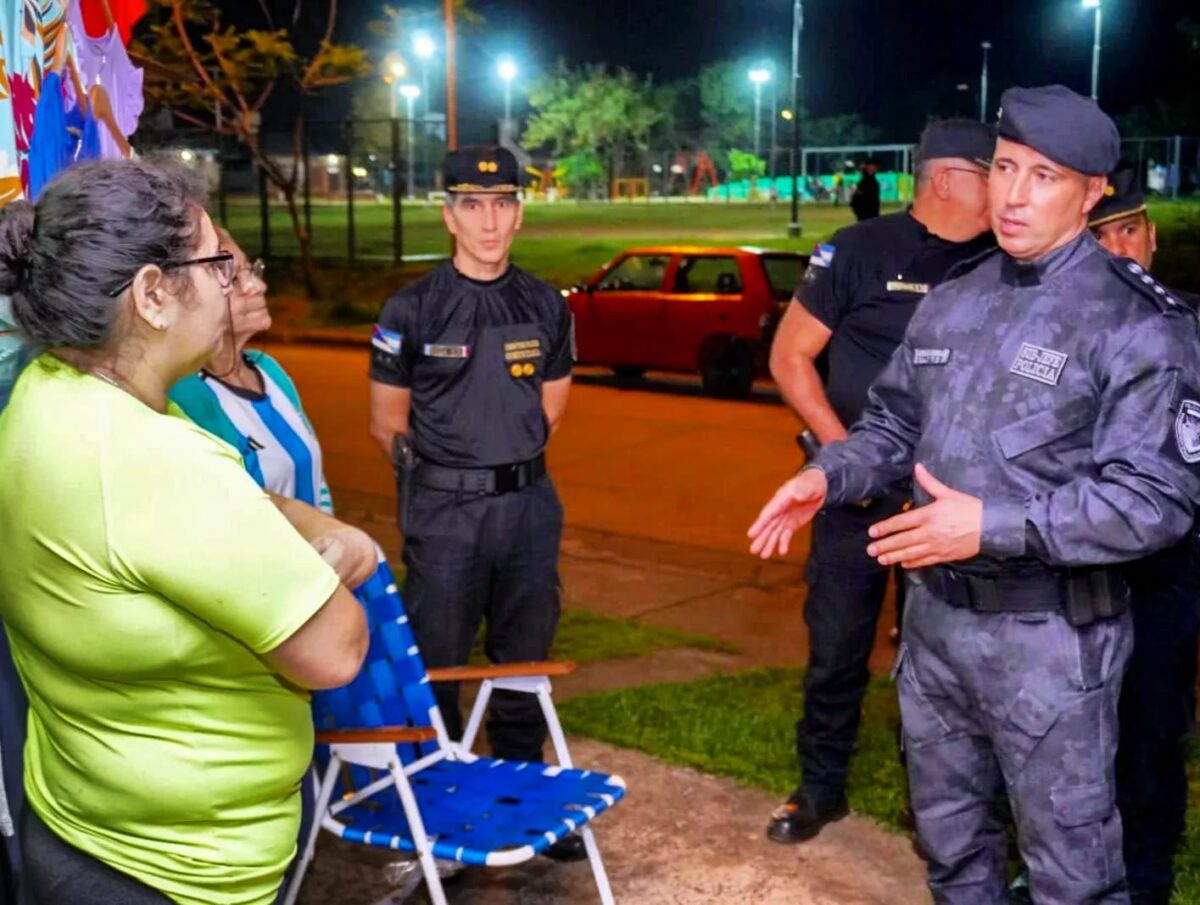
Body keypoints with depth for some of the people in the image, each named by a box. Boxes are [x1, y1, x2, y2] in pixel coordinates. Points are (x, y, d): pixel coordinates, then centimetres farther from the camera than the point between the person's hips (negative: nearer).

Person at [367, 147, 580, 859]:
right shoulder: (413, 310, -6)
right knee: (435, 665, 5)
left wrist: (508, 456, 12)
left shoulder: (546, 307, 5)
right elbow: (388, 422, 0)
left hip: (530, 503, 4)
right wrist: (445, 465, 7)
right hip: (444, 508, -3)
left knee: (525, 661, 14)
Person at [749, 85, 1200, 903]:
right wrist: (828, 476, -4)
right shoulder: (950, 305, 8)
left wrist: (994, 525, -27)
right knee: (949, 839, 24)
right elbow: (894, 426, 16)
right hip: (934, 615, 7)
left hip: (1050, 634, -6)